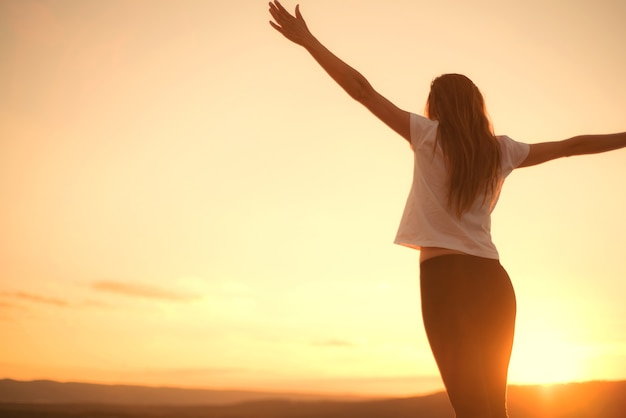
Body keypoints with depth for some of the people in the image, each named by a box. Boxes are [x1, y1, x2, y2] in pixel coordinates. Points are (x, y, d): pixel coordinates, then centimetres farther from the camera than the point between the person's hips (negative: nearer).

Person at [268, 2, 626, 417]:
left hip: (446, 277, -4)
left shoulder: (429, 135, 0)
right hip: (493, 280, 4)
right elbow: (570, 146, 21)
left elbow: (362, 89, -3)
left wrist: (307, 39, 1)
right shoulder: (501, 150, 11)